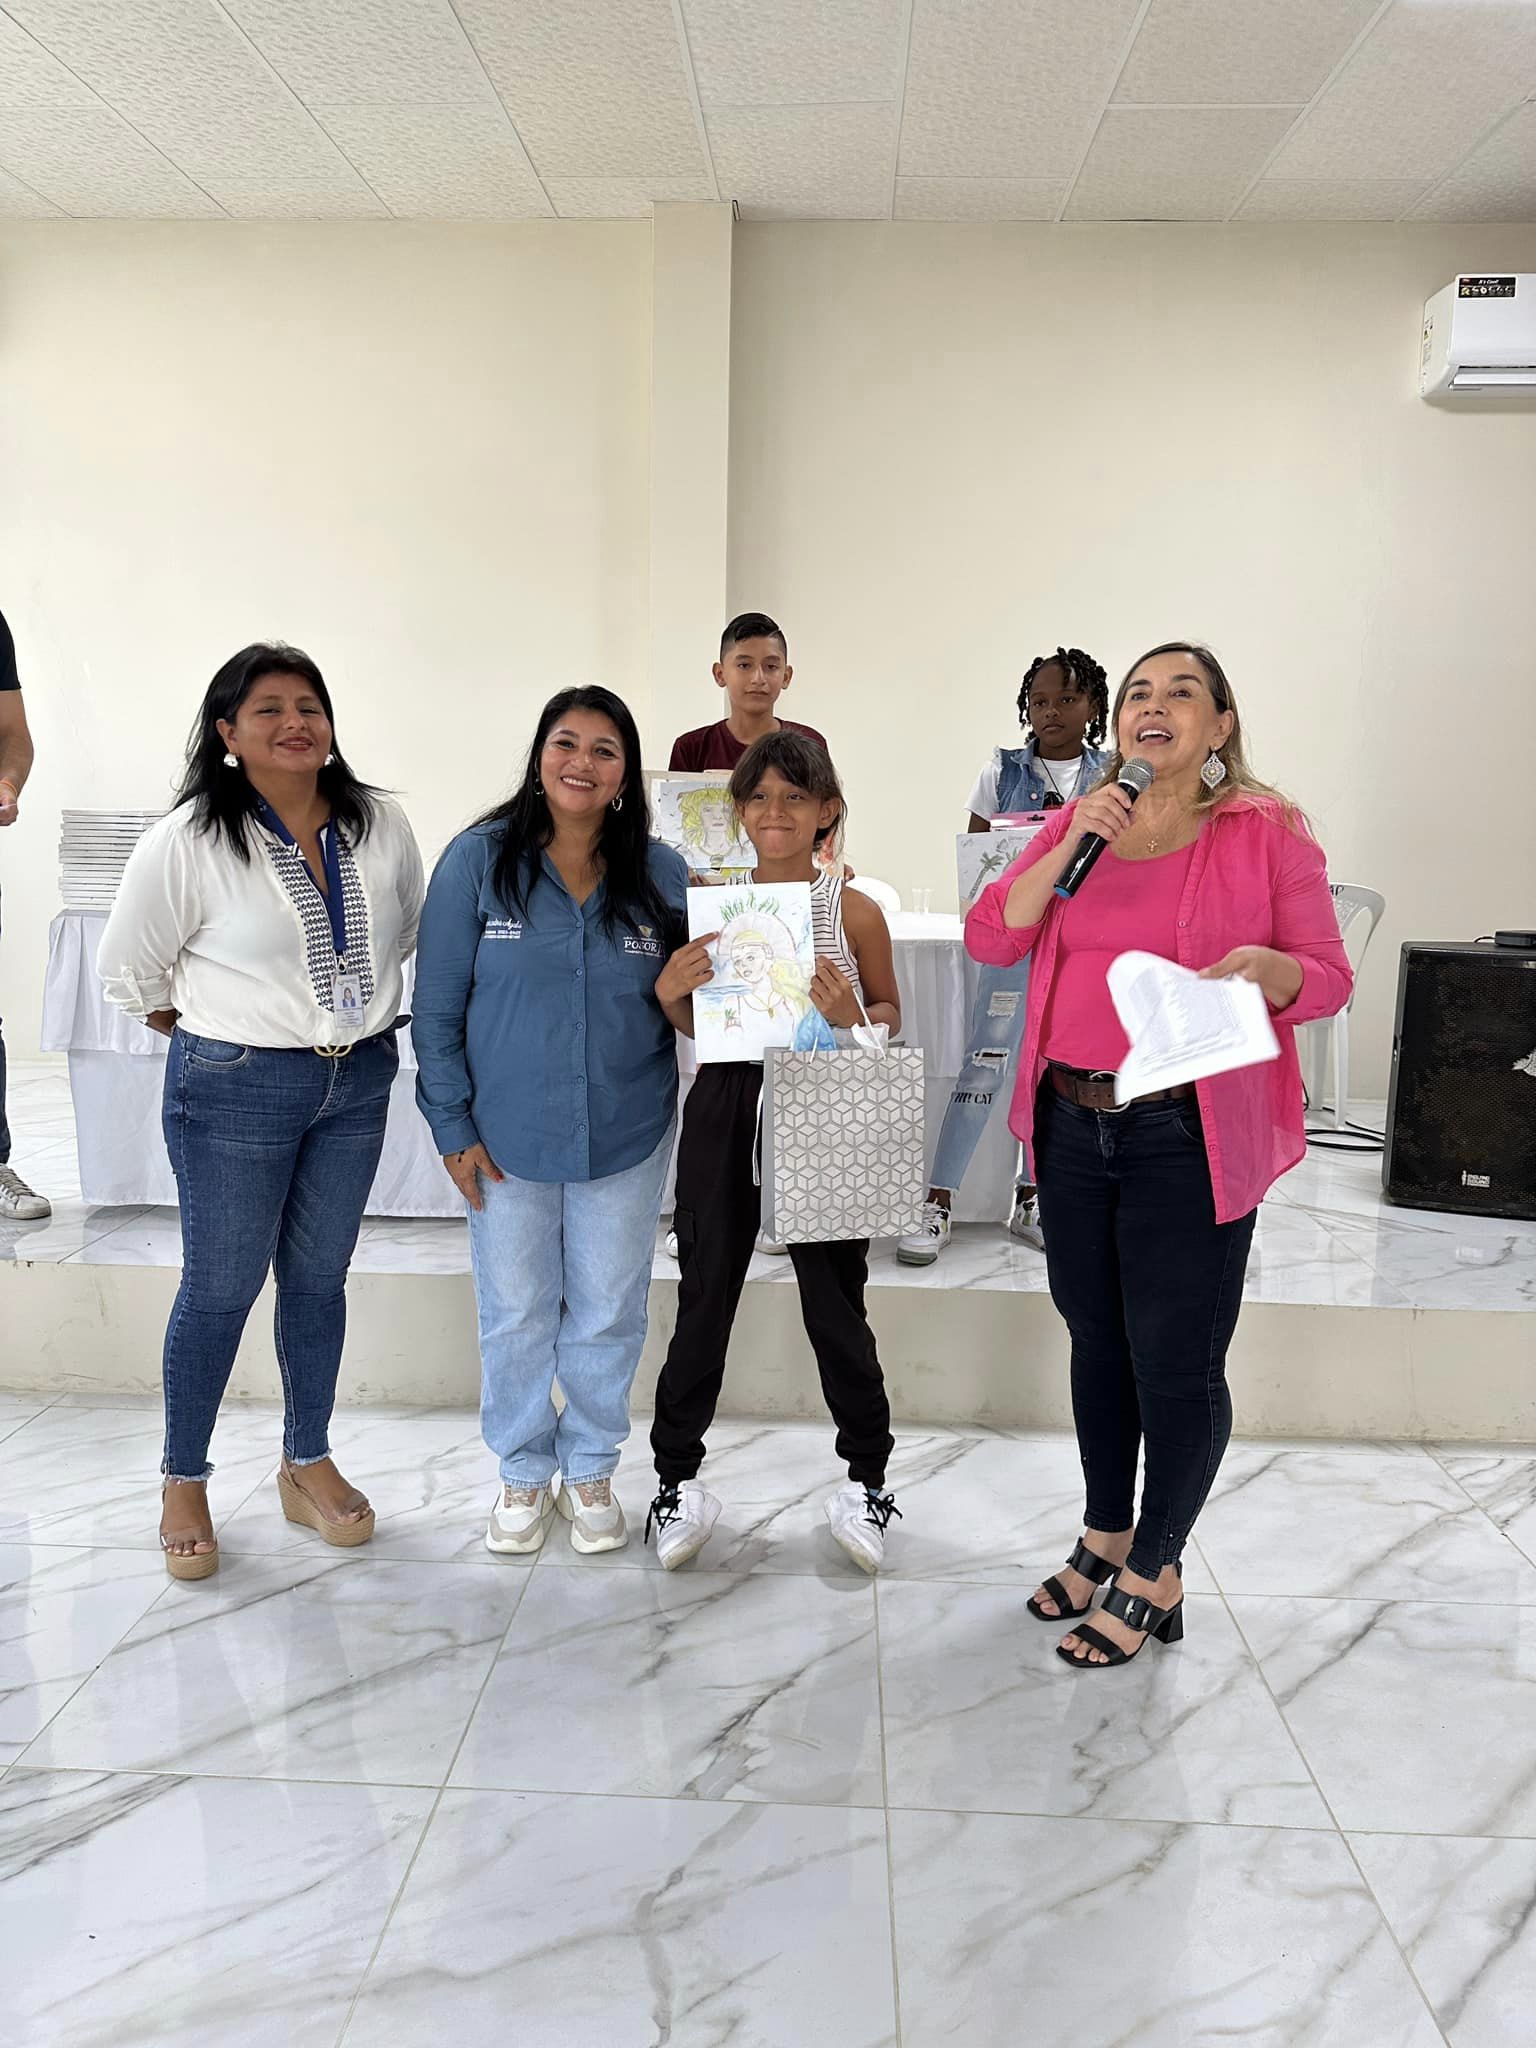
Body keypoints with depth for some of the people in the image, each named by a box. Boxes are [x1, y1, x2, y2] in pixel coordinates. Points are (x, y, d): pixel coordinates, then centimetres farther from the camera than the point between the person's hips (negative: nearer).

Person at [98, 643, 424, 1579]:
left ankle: (309, 1466, 32)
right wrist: (216, 1038, 6)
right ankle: (184, 1485, 24)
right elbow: (130, 968, -3)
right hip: (236, 1091, -4)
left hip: (358, 1083, 4)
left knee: (318, 1279, 15)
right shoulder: (189, 841, -13)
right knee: (221, 1288, 5)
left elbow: (406, 937, 15)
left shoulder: (381, 826, -1)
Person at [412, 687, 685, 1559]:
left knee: (609, 1314, 14)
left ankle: (591, 1471, 35)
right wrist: (454, 1126, -7)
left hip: (626, 1136, 1)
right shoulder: (479, 860, -9)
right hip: (508, 1136, -1)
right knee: (516, 1314, 14)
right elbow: (439, 1005, -6)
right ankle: (523, 1472, 34)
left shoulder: (664, 873, -4)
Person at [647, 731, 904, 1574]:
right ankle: (677, 1476, 25)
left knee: (836, 1307, 8)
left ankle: (865, 1480, 27)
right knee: (704, 1299, 8)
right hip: (725, 1114, 2)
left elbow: (892, 1016, 6)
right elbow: (697, 1027, 12)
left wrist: (852, 1019, -15)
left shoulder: (854, 912, -4)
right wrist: (669, 991, -9)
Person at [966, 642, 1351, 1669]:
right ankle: (1106, 1535, 37)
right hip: (1073, 1123, 5)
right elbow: (991, 939, -2)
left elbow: (1329, 976, -3)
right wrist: (1071, 845, -13)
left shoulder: (1268, 831, -4)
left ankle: (1155, 1575, 22)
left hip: (1190, 1138, -4)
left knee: (1176, 1360, 1)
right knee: (1098, 1339, 17)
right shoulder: (1077, 823, 8)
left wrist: (1266, 967, -25)